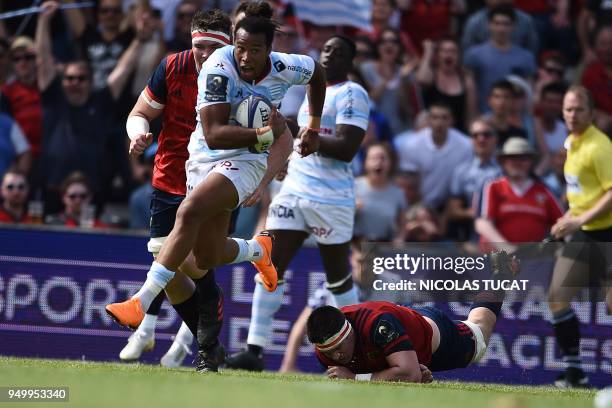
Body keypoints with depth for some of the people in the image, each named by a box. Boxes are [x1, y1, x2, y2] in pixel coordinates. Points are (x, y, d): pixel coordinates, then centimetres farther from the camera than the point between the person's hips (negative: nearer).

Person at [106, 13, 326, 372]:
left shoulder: (286, 69, -11)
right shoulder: (219, 68, -19)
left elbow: (317, 71, 16)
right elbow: (213, 135, -25)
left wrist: (313, 127, 23)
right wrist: (263, 134, -34)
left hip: (247, 162, -2)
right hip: (204, 158, 2)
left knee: (189, 211, -28)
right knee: (208, 257, 7)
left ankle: (141, 302, -31)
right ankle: (258, 249, 44)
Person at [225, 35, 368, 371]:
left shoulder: (352, 94, -8)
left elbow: (346, 148, -19)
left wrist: (300, 131, -20)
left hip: (330, 198, -8)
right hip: (294, 189, 8)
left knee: (338, 278, 3)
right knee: (271, 266, -4)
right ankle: (254, 349, -7)